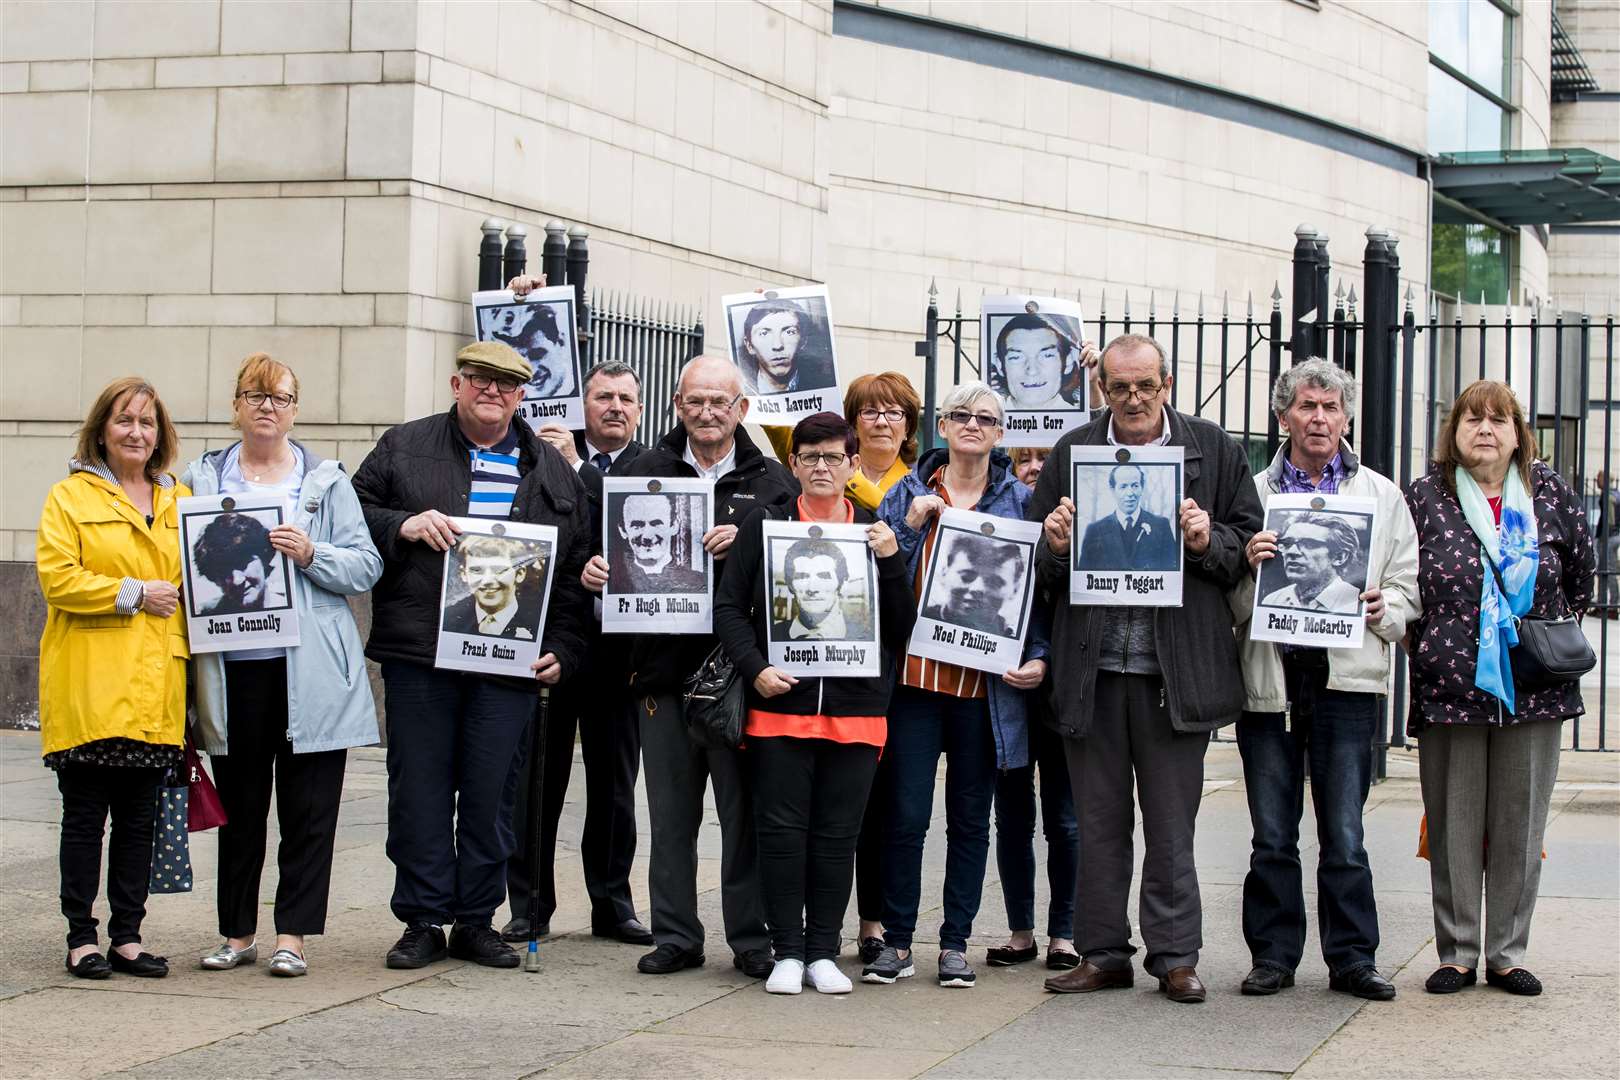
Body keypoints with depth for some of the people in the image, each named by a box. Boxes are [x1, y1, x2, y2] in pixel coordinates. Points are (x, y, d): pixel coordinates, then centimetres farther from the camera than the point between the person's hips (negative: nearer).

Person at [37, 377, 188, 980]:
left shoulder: (180, 501, 16)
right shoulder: (70, 496, 2)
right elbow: (56, 577, -9)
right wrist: (134, 594, -12)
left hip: (155, 684, 4)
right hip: (88, 686, -4)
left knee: (139, 818, 6)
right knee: (84, 815, 1)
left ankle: (127, 936, 13)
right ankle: (81, 938, 8)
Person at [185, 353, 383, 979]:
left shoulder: (326, 481, 8)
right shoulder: (201, 480, 13)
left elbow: (367, 567, 3)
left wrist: (309, 553, -12)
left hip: (309, 669, -1)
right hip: (233, 668, 2)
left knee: (309, 807, -1)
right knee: (239, 805, 7)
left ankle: (292, 934, 5)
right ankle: (238, 932, 16)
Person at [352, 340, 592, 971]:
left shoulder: (552, 472, 13)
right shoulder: (404, 448, 9)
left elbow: (576, 572, 13)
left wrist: (562, 652, 4)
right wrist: (402, 525, -10)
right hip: (418, 656, -1)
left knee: (493, 794, 3)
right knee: (419, 789, 2)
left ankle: (476, 920, 13)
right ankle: (422, 921, 10)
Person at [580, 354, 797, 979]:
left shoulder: (772, 481, 7)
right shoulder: (645, 472, 11)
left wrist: (744, 544, -18)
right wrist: (595, 571, -9)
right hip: (662, 664, 2)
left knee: (745, 810, 2)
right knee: (671, 811, 8)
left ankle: (752, 938, 11)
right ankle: (675, 936, 16)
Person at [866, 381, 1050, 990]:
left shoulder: (1021, 502, 7)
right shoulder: (909, 494, 7)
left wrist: (1037, 659, -5)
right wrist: (911, 524, -10)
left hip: (985, 683, 1)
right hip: (915, 672, 0)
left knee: (970, 817, 7)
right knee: (907, 813, -3)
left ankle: (956, 942, 16)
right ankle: (896, 940, 7)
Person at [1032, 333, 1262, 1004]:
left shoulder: (1213, 450, 5)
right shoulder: (1071, 453, 10)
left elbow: (1250, 545, 7)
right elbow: (1039, 565, 12)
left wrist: (1208, 543, -12)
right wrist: (1057, 546, -10)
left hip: (1176, 667, -2)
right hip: (1092, 665, 2)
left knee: (1172, 823, 4)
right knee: (1100, 821, 9)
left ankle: (1175, 956, 12)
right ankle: (1102, 953, 17)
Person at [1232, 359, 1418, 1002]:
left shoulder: (1382, 497, 12)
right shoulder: (1252, 493, 9)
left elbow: (1408, 586, 11)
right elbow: (1229, 599, 6)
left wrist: (1383, 610, -9)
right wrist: (1247, 566, -13)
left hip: (1347, 677, 0)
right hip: (1269, 677, 0)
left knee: (1345, 834, 0)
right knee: (1272, 834, 6)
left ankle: (1352, 957, 9)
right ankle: (1273, 954, 14)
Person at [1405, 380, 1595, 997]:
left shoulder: (1549, 493, 6)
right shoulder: (1424, 498, 2)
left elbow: (1582, 571, 15)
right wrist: (1426, 643, 5)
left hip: (1535, 688, 1)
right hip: (1450, 685, -1)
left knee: (1520, 824, 4)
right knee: (1454, 824, 2)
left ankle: (1507, 953, 14)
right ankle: (1456, 953, 11)